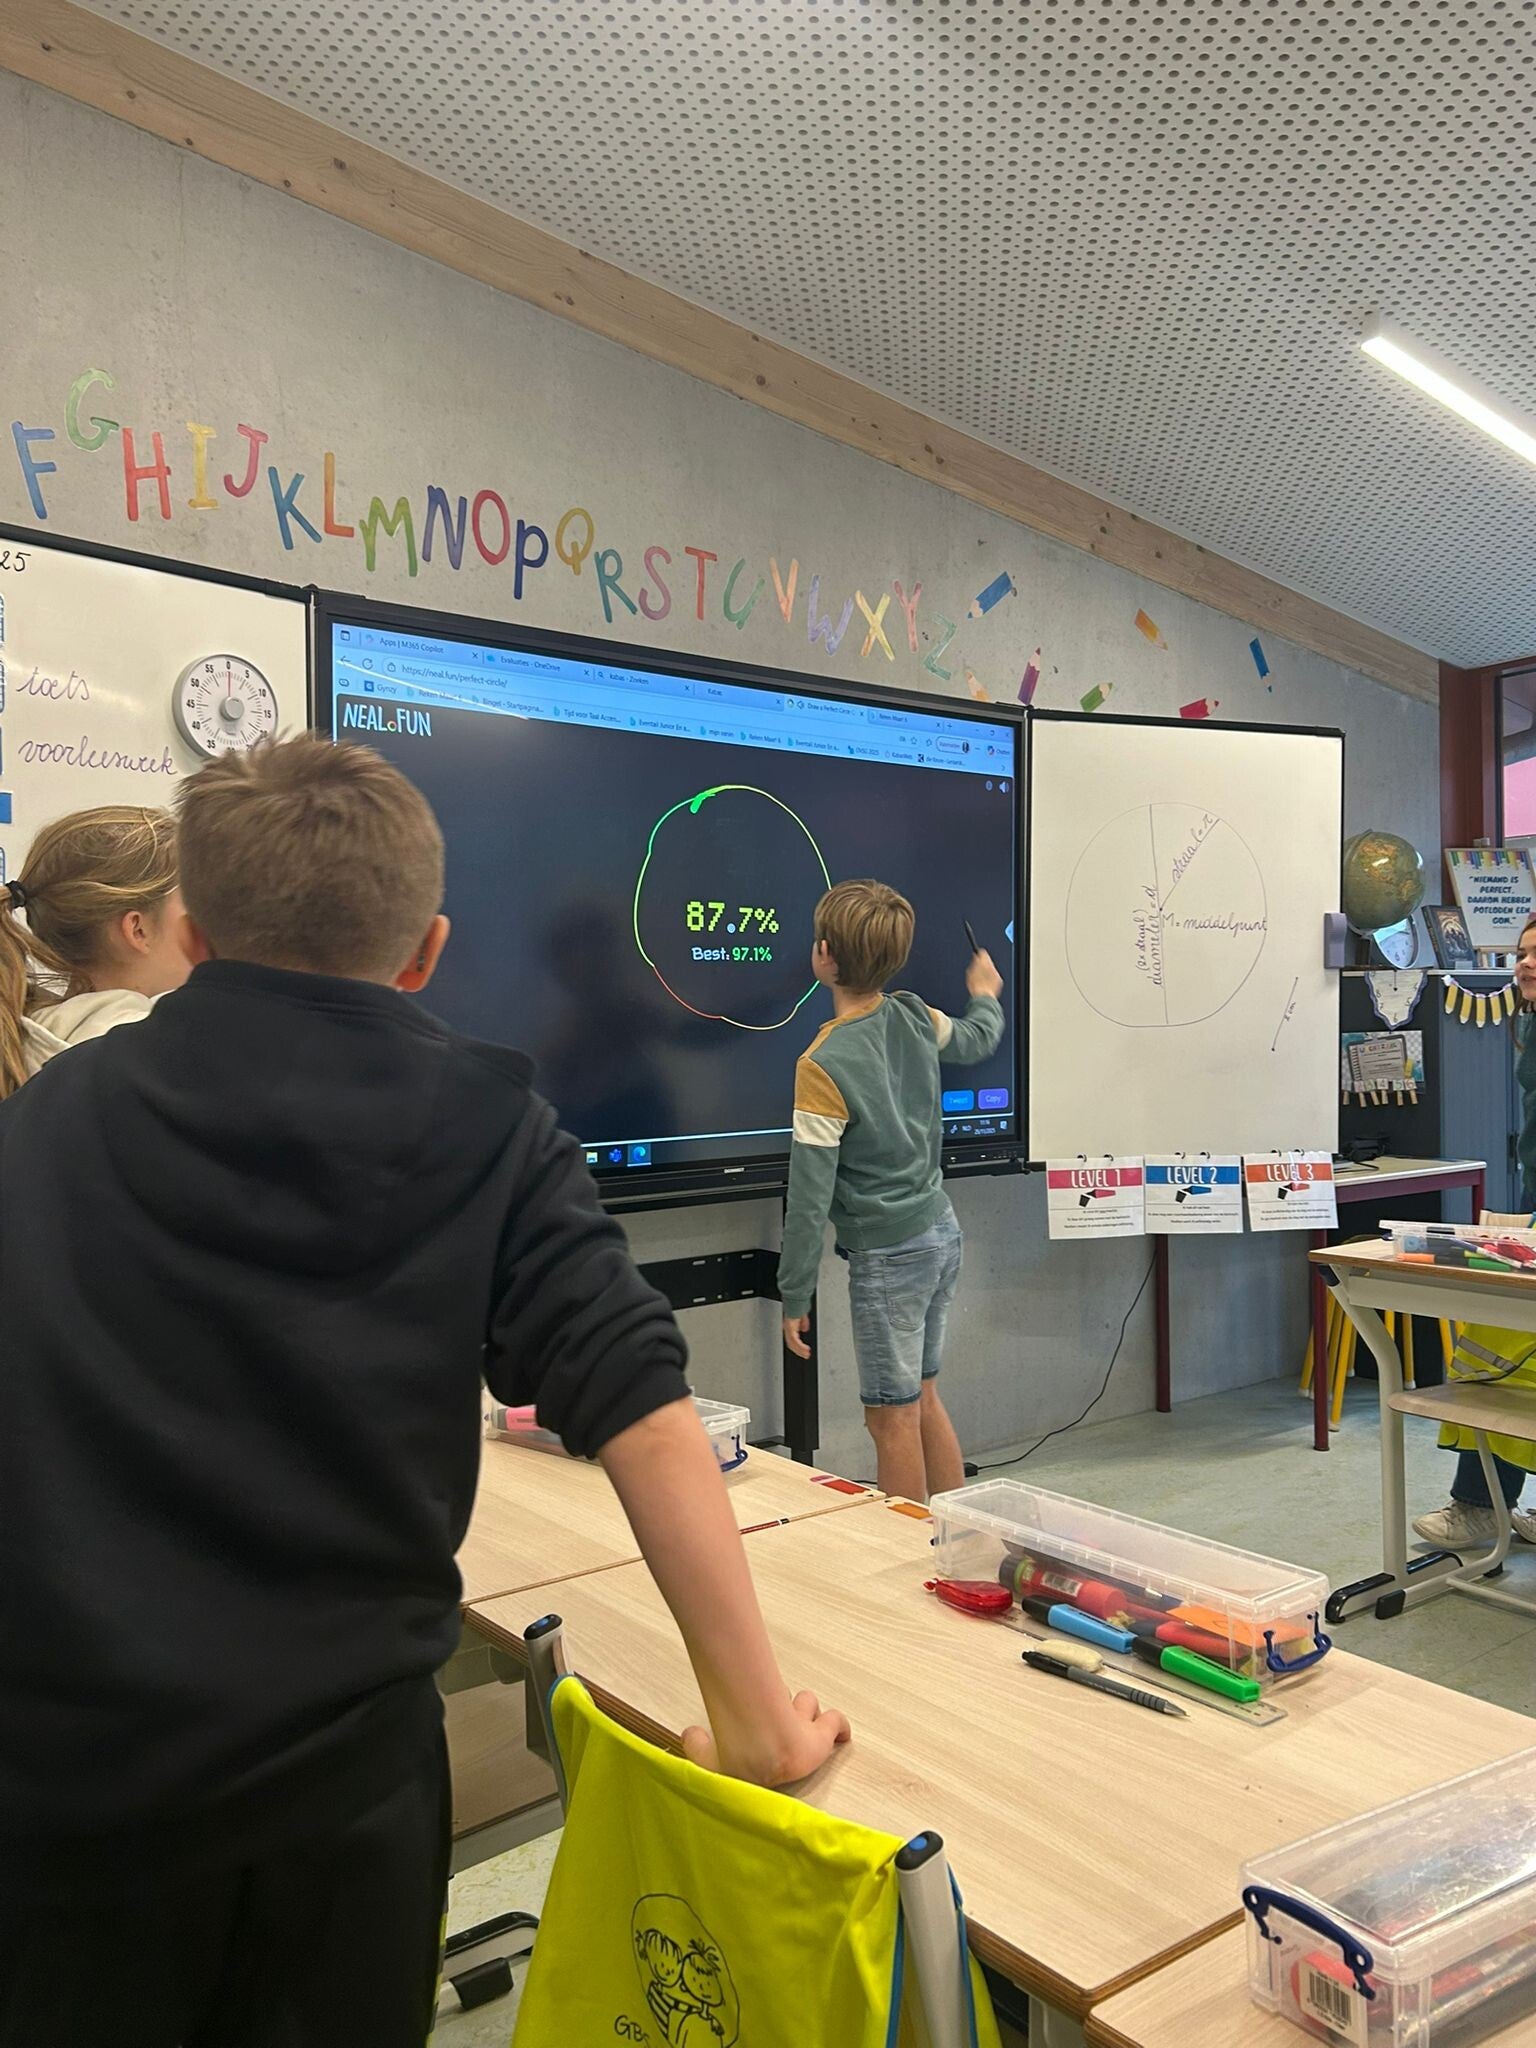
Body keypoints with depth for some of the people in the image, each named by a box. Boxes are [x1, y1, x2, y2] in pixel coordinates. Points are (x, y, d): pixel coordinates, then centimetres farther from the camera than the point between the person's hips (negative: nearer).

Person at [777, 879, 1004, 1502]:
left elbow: (810, 1195, -19)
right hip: (942, 1233, 8)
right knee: (921, 1396, 19)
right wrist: (986, 994, 45)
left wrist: (794, 1297, -9)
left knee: (892, 1417, 4)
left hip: (888, 1256, -8)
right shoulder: (913, 1017, -2)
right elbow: (975, 1040, 23)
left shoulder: (822, 1066, -22)